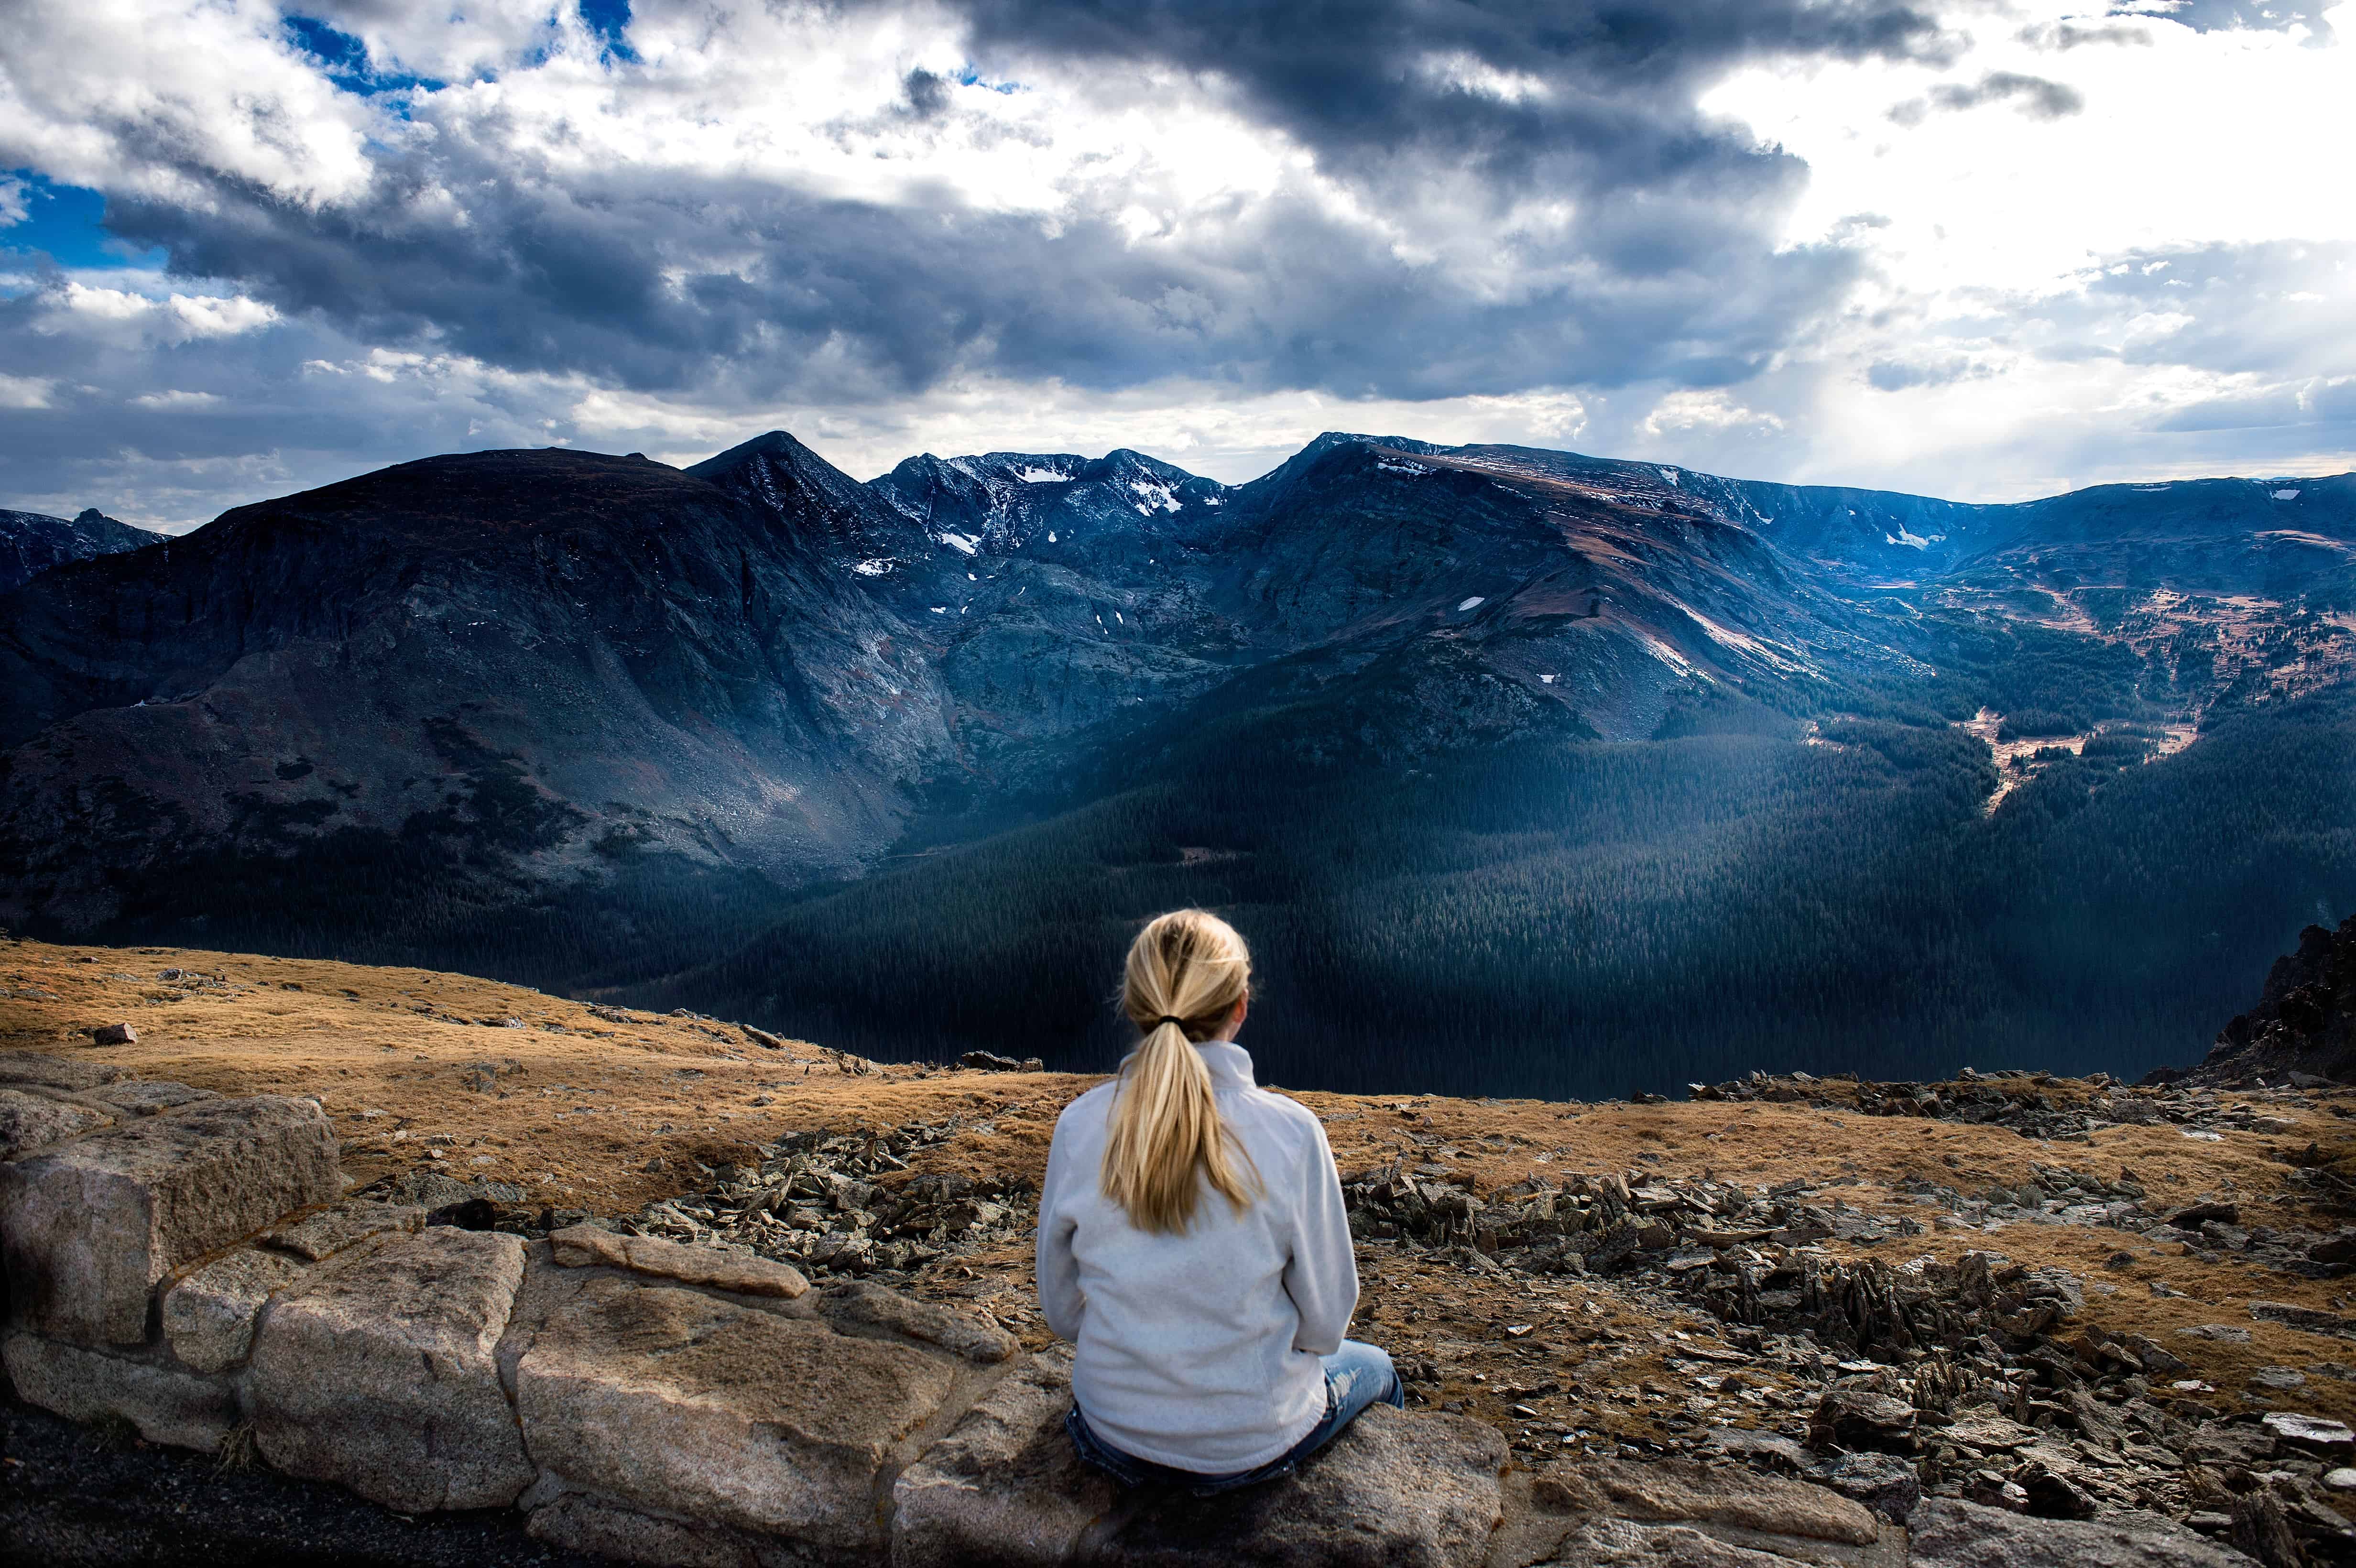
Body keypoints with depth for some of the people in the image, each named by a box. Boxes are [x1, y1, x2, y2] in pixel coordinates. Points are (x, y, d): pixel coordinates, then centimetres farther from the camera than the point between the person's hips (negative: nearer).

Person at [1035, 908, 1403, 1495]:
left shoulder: (1079, 1126, -15)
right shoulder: (1289, 1131, -22)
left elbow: (1061, 1311, -2)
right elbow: (1326, 1317, -10)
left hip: (1116, 1440, 3)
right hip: (1254, 1445, -2)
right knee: (1373, 1366, 32)